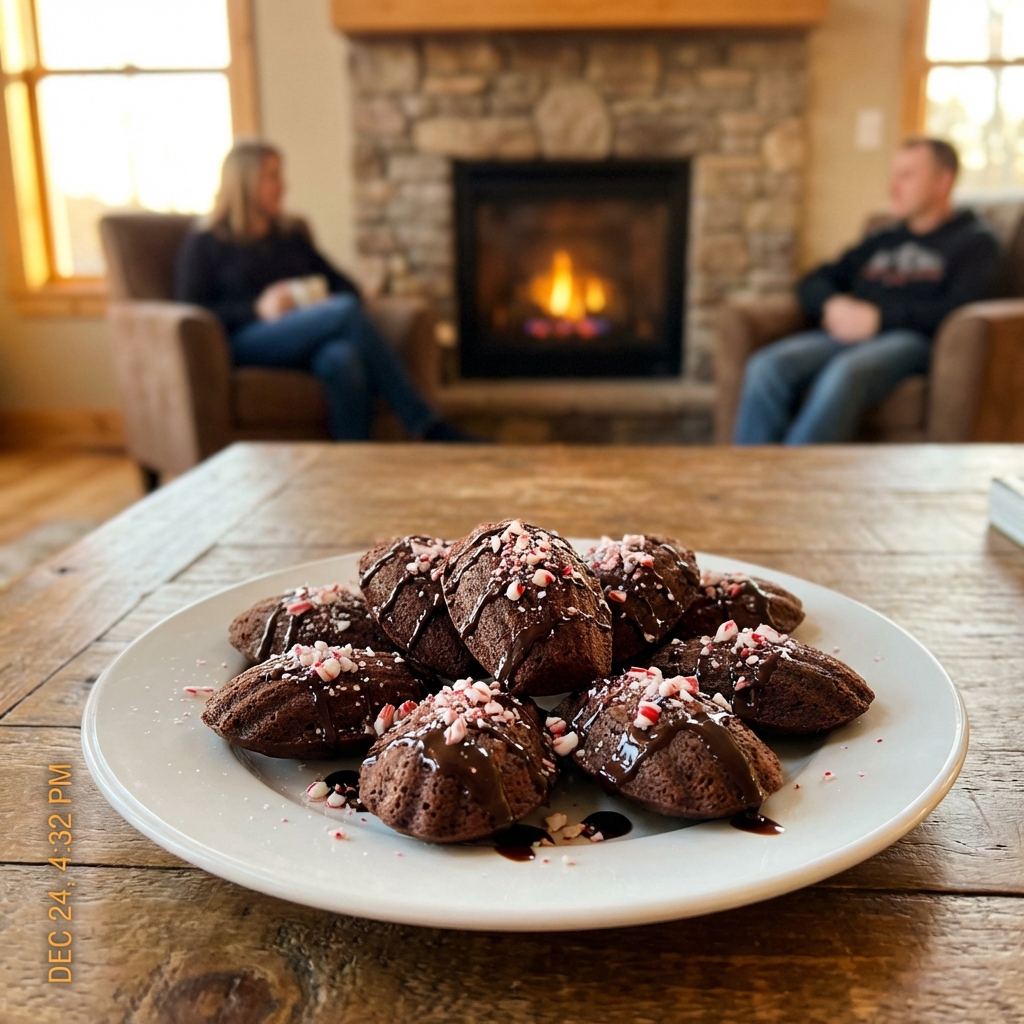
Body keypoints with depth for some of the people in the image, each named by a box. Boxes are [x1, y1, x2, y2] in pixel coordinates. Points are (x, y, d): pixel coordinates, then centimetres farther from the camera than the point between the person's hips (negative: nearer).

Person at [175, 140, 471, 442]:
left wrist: (328, 305, -2)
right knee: (346, 311, -30)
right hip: (244, 342, -4)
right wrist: (257, 309, -14)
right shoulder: (203, 244, 13)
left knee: (342, 359, -36)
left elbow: (346, 287, 23)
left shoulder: (292, 237, 27)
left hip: (305, 343, 4)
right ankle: (428, 428, -33)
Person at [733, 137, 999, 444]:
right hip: (844, 336, 5)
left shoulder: (974, 240, 13)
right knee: (766, 367, -26)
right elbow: (814, 283, 27)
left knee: (844, 374, -40)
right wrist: (833, 306, 3)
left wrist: (878, 318, -11)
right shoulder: (882, 241, 31)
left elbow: (959, 311, -5)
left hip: (911, 339, -5)